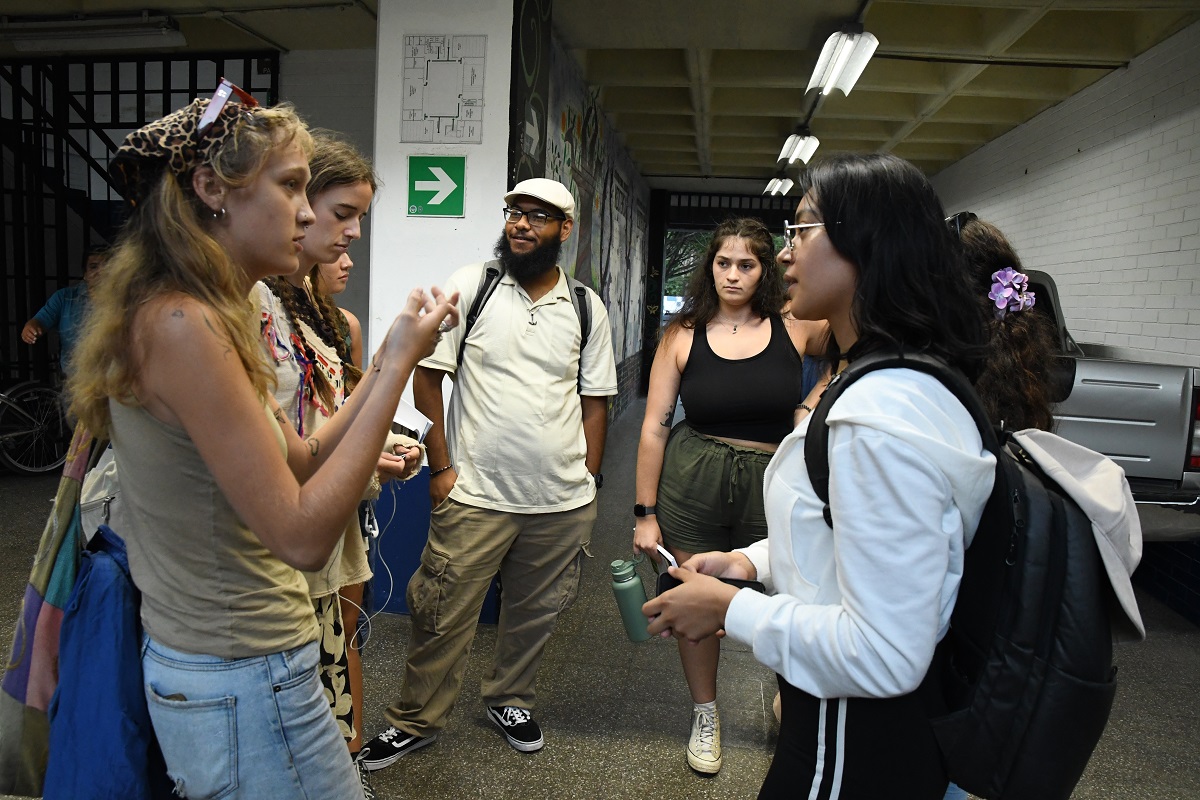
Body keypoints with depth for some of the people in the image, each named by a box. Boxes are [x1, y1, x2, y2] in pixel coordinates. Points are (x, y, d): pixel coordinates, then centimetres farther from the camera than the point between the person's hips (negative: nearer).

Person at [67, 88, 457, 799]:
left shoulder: (208, 320, 7)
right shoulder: (180, 325, -23)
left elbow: (303, 462, 6)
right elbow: (304, 535, -26)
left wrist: (391, 356, -1)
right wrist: (400, 364, -22)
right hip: (244, 686, -9)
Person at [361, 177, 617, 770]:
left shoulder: (587, 307, 4)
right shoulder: (469, 286, -3)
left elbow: (594, 402, 9)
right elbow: (427, 379, -3)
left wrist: (588, 482, 6)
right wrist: (441, 468, -6)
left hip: (563, 502, 3)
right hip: (475, 496, -2)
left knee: (533, 614, 17)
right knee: (442, 616, 7)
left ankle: (510, 699, 42)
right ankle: (416, 721, 29)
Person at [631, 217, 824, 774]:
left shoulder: (796, 326, -3)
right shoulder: (684, 335, -2)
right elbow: (655, 425, -1)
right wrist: (645, 513, -1)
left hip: (772, 484, 0)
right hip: (692, 481, 1)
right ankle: (705, 715, 38)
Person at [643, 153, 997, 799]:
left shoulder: (882, 415, -29)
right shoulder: (906, 381, 6)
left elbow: (884, 655, -29)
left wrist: (730, 609, -19)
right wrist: (752, 560, 3)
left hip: (858, 745, -9)